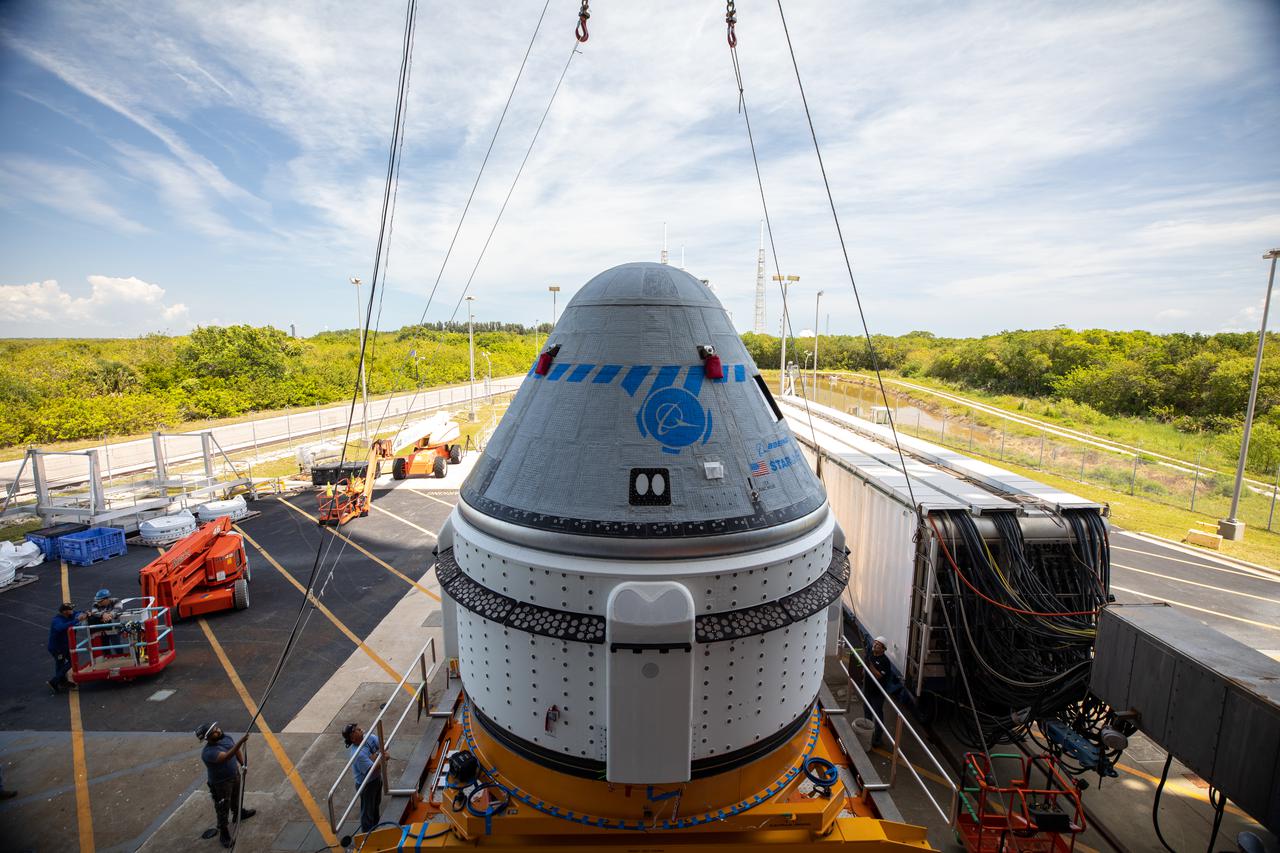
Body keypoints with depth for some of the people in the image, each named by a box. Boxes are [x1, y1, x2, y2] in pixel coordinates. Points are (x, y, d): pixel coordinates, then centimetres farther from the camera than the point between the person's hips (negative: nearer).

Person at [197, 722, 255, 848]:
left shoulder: (225, 737, -13)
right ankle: (223, 831, 30)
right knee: (223, 808, 10)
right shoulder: (208, 752, -34)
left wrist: (243, 763, 1)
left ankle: (239, 813, 54)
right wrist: (240, 742, -57)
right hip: (221, 783, -7)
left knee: (236, 797, 30)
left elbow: (236, 750, 3)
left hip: (235, 775, 7)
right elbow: (226, 757, -49)